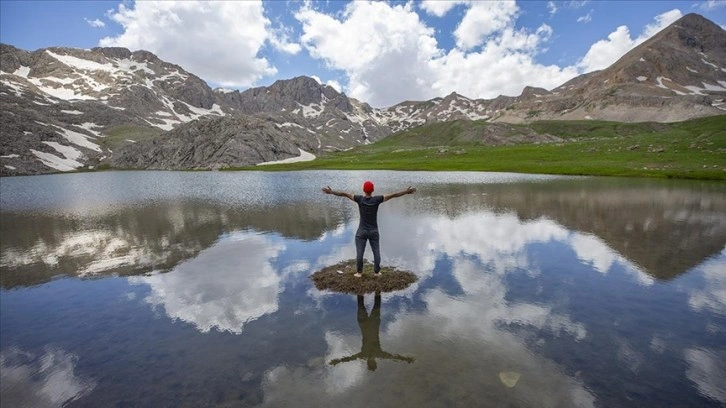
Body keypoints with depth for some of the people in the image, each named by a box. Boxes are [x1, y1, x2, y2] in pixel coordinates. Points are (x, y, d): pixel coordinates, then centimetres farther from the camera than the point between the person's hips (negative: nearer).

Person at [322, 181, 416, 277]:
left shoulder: (360, 199, -12)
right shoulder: (377, 199, -12)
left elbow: (344, 194, -13)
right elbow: (393, 195, -12)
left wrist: (331, 192, -9)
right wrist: (407, 192, -7)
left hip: (361, 232, -1)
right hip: (374, 232, 1)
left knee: (359, 253, 7)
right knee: (376, 252, 12)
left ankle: (359, 272, 14)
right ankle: (376, 272, 19)